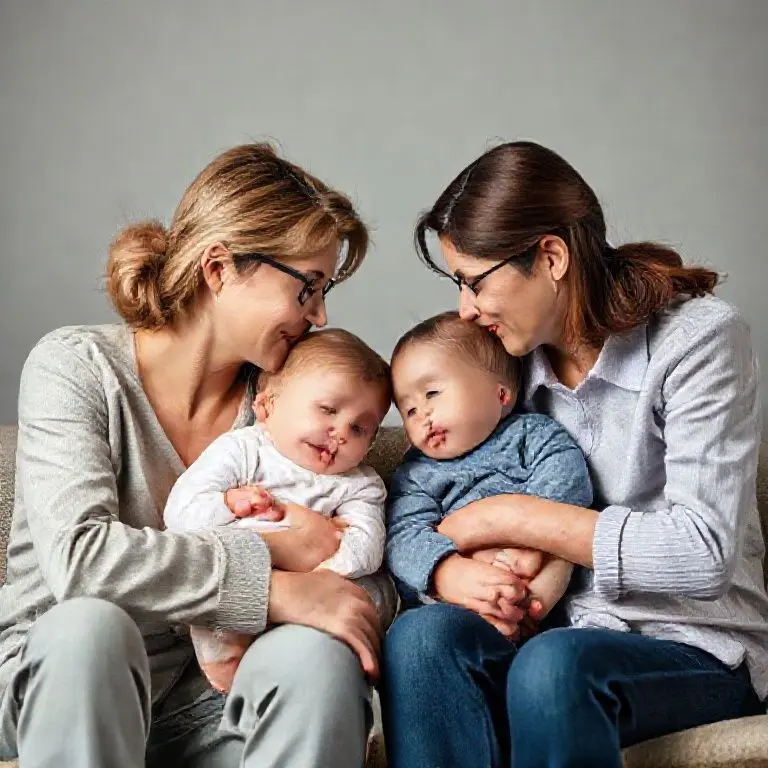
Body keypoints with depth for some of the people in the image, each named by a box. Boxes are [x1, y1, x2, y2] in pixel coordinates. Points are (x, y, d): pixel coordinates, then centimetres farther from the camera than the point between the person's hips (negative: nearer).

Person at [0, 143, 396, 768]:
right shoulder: (77, 366, -9)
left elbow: (375, 590, 0)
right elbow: (78, 556, -25)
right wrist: (270, 583, -26)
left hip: (205, 703, 2)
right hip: (56, 680, -1)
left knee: (318, 653, -28)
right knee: (88, 625, -34)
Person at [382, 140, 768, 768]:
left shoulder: (699, 336, -9)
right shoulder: (511, 363, 6)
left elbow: (705, 553, -20)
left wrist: (510, 517, -16)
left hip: (698, 649, -4)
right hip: (560, 629, 4)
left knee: (554, 664, -36)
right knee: (421, 633, -27)